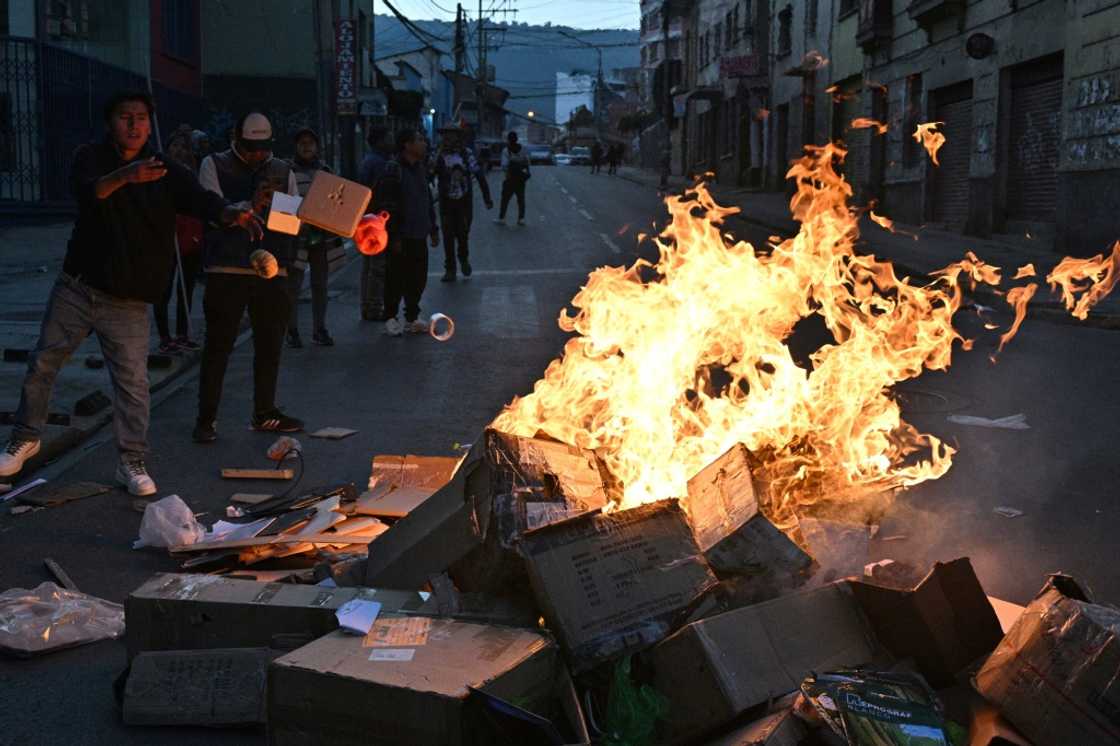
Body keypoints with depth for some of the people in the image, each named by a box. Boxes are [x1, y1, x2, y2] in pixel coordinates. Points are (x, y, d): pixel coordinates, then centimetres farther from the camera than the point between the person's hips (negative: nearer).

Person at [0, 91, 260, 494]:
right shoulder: (91, 157, -2)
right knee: (42, 364, 12)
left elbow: (201, 200, -18)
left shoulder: (167, 173, -2)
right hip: (75, 289, 1)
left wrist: (231, 213, -42)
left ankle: (132, 461, 7)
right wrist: (125, 176, -45)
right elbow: (87, 191, -23)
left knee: (132, 381, -4)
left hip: (128, 302, -1)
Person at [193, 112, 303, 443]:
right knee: (218, 345, -1)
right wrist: (250, 206, -26)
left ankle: (264, 413, 23)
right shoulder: (215, 165, 3)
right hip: (226, 269, -4)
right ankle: (206, 418, 6)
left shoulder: (283, 171, 12)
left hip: (273, 270, 4)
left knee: (270, 344, 10)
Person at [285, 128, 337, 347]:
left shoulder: (325, 170, 12)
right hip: (296, 236, -4)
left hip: (321, 236, 4)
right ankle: (292, 331, 7)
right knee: (293, 285, -2)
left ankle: (319, 329, 18)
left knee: (320, 285, 10)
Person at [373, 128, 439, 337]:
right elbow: (384, 206, -16)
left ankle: (412, 319, 23)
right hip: (401, 237, -8)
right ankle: (390, 319, 13)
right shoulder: (393, 169, -13)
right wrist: (393, 237, -18)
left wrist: (433, 229, 20)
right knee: (397, 280, 0)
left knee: (418, 279, 11)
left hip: (419, 236, 8)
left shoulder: (421, 168, 13)